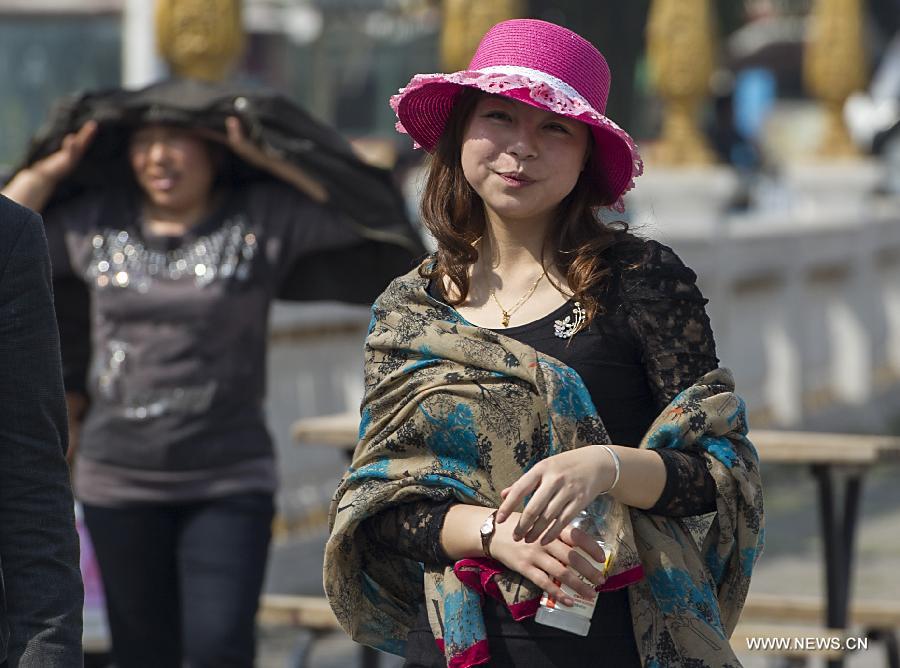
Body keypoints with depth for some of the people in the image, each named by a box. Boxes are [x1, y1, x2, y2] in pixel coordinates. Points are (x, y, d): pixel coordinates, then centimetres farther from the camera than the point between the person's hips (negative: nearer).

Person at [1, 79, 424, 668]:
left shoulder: (262, 219, -4)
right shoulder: (94, 222, 5)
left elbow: (366, 213, -10)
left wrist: (273, 160, -14)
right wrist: (51, 168, 1)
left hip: (230, 484, -3)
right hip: (118, 482, 3)